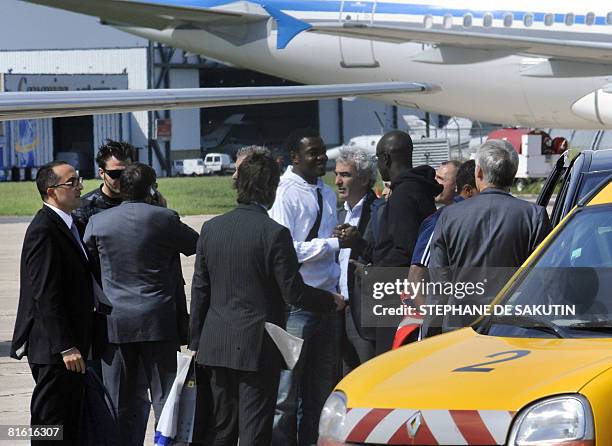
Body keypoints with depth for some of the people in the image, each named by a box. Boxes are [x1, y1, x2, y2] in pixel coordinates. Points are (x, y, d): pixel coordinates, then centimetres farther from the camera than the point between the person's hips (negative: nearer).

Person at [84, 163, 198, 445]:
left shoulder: (98, 222, 0)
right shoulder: (163, 219, -7)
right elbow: (195, 244, 9)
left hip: (114, 323, 2)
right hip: (157, 321, -2)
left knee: (119, 403, 7)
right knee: (164, 396, 4)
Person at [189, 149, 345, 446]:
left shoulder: (211, 228, 3)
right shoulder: (274, 233, -14)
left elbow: (200, 289, 8)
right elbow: (293, 292, -11)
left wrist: (196, 342, 16)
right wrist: (332, 301, 7)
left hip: (216, 344, 5)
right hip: (257, 347, -5)